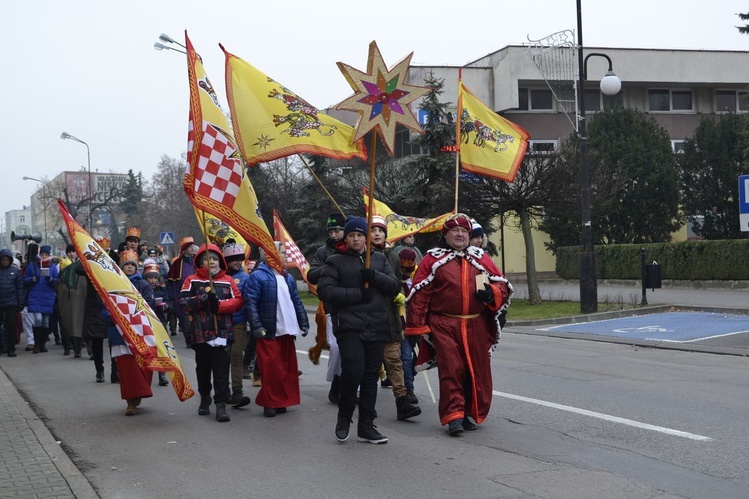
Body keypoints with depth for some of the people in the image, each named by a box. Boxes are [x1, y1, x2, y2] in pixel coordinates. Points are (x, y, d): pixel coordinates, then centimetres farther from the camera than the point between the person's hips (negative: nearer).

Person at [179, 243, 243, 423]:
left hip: (222, 332, -1)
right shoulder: (192, 280, 6)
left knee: (221, 370, -6)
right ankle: (204, 398, 32)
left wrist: (219, 304, -15)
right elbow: (183, 301, -5)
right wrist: (203, 298, -16)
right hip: (200, 332, 1)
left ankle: (221, 405, -7)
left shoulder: (227, 281, 9)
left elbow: (237, 300, -1)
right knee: (203, 368, 14)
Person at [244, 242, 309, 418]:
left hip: (287, 331, 7)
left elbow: (297, 302, 20)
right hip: (268, 332, -7)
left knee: (289, 369, 9)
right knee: (271, 370, -6)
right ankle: (269, 403, 5)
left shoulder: (288, 278, 16)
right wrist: (256, 327, -19)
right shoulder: (258, 276, -7)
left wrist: (304, 323, 14)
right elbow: (250, 302, -13)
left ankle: (281, 401, 19)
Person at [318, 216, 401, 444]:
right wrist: (357, 294, -14)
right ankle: (344, 417, 7)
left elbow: (395, 286, 8)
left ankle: (366, 426, 14)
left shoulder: (379, 260, 18)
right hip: (349, 326, -4)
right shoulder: (336, 261, 5)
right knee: (353, 371, -17)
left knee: (371, 376, 6)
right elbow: (325, 290, -6)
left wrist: (375, 276, -11)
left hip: (377, 327, 4)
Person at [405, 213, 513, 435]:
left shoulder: (480, 258, 13)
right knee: (451, 369, -9)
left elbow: (503, 286, 14)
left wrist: (490, 292, -9)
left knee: (477, 369, 5)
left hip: (476, 326, 3)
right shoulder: (433, 259, 4)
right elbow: (419, 294, 1)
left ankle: (469, 414, 18)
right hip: (444, 326, -3)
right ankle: (453, 416, -7)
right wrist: (418, 327, -5)